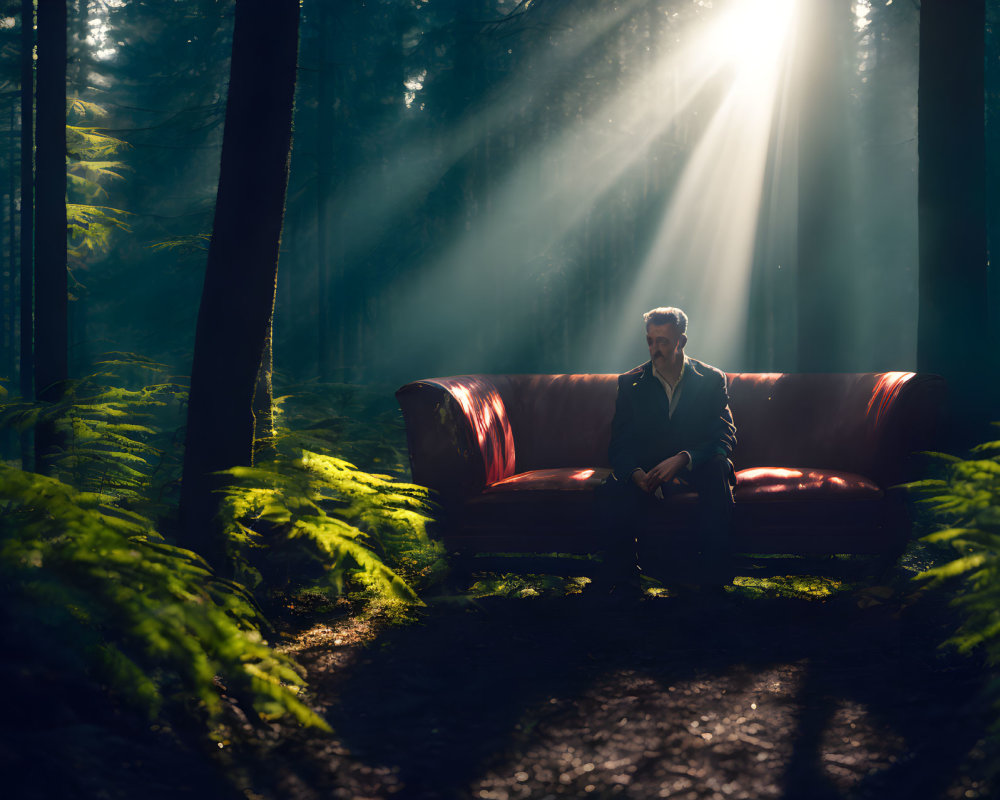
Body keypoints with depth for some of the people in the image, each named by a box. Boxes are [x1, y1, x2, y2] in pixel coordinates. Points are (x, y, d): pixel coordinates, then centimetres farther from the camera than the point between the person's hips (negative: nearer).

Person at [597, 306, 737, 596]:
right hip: (647, 470, 1)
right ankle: (622, 579, -16)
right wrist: (637, 474, -25)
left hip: (696, 468, -1)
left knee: (717, 467, -35)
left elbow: (725, 437, -10)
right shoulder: (631, 383, 4)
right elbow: (620, 445, -1)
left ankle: (711, 575, -30)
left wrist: (682, 459, -28)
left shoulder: (711, 379, 1)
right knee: (613, 489, -31)